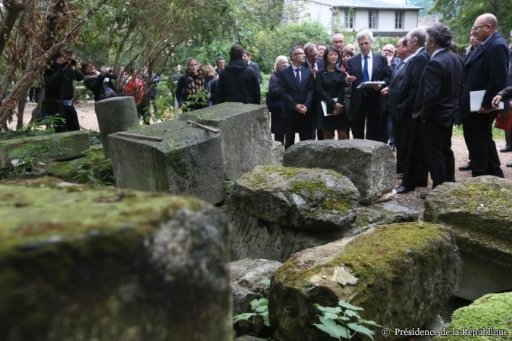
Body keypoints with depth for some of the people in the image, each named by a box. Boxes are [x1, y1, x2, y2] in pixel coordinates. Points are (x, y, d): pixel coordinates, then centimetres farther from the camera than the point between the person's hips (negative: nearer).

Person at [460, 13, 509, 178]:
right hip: (476, 106, 10)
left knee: (478, 145, -1)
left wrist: (486, 104, -21)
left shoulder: (497, 46, -18)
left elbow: (499, 78, -24)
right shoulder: (487, 45, 14)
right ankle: (494, 176, 30)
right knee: (484, 142, 19)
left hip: (479, 107, -10)